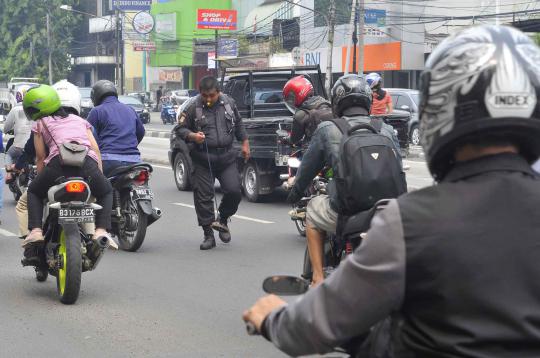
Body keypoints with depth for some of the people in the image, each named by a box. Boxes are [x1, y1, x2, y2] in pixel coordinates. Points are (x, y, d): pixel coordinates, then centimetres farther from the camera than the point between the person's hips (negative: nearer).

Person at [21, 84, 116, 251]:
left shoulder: (40, 124, 24)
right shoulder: (79, 120, 32)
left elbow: (40, 157, 19)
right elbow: (95, 148, 22)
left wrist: (42, 178, 29)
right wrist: (100, 174, 22)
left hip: (58, 162, -1)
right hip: (88, 163, 2)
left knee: (34, 192, 28)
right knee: (106, 192, 29)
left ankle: (36, 230, 6)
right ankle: (101, 230, 4)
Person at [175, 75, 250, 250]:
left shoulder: (228, 103, 5)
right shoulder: (193, 107, -5)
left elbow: (238, 124, 20)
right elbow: (180, 128, 1)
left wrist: (244, 143, 18)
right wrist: (192, 136, -17)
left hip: (227, 156, 2)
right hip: (203, 159, -2)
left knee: (234, 191, -7)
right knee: (203, 197, -1)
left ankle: (222, 220, 20)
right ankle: (208, 235, 10)